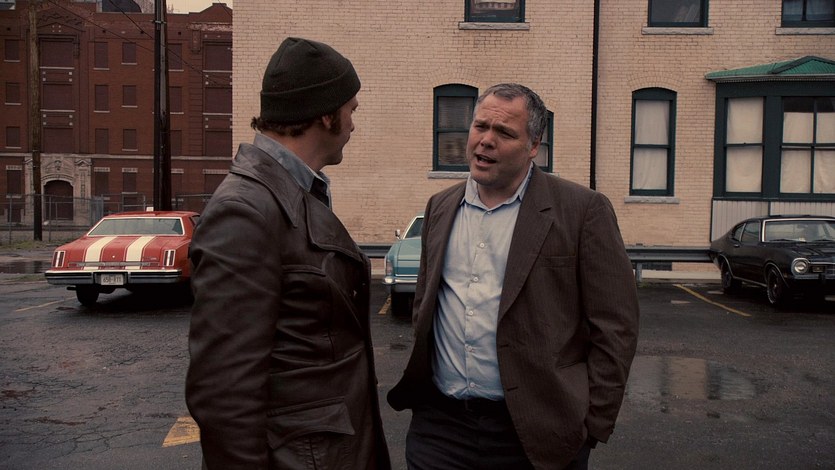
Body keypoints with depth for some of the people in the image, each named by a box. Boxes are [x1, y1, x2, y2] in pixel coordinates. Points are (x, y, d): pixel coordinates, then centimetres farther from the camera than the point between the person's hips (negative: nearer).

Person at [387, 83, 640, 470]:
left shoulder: (582, 210, -8)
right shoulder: (440, 208, 7)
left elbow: (615, 327, -7)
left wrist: (592, 426, -8)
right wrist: (418, 378, 10)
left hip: (537, 434, -3)